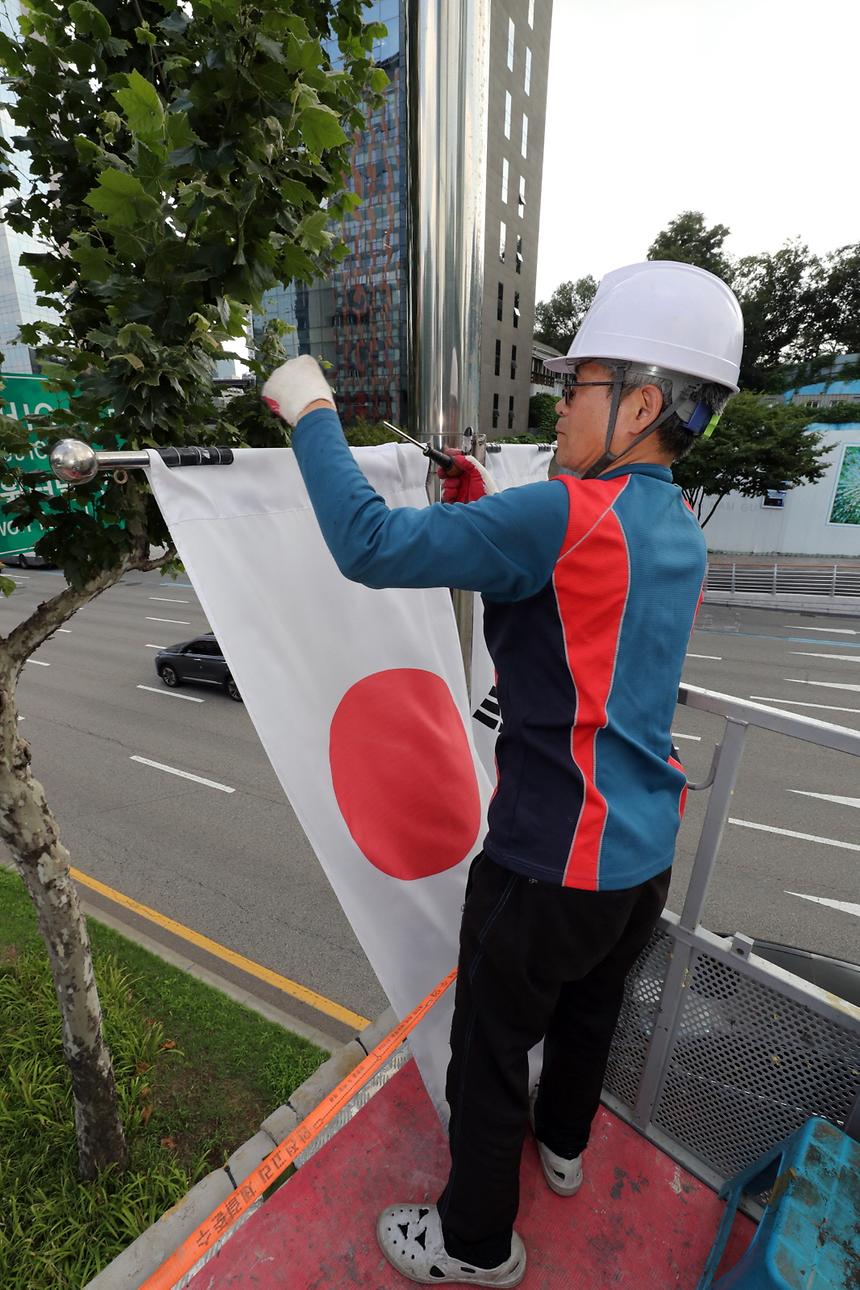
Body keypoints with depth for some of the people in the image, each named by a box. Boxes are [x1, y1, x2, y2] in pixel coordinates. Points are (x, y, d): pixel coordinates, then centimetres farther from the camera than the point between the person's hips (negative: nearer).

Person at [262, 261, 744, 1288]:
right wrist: (479, 508, 4)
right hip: (646, 853, 9)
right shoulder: (677, 529, 3)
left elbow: (369, 546, -26)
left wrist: (311, 411, -12)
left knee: (490, 1055, 18)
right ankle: (562, 1145, 61)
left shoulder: (572, 516, -24)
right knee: (589, 1008, 32)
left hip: (551, 864, -8)